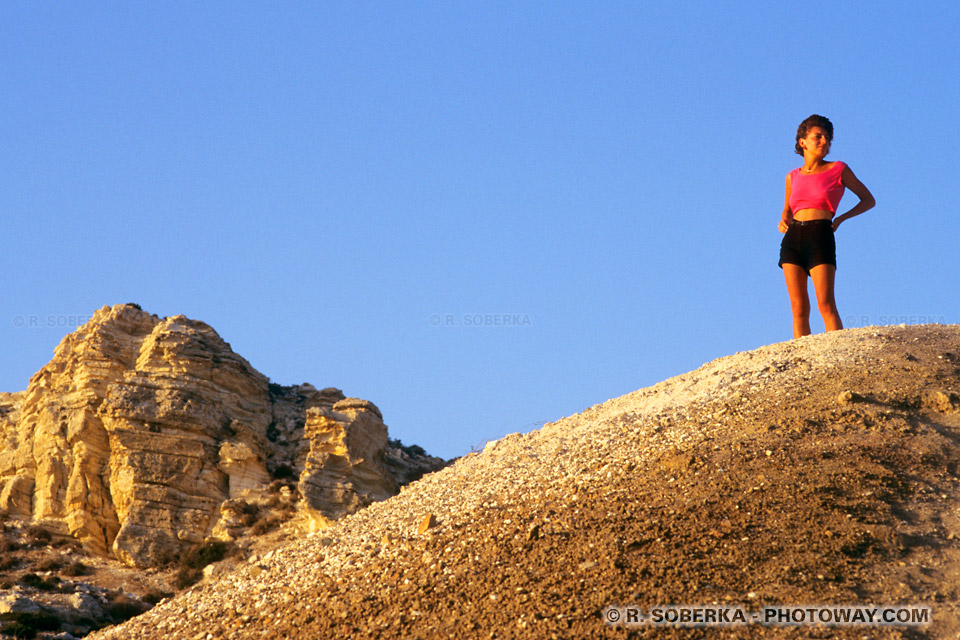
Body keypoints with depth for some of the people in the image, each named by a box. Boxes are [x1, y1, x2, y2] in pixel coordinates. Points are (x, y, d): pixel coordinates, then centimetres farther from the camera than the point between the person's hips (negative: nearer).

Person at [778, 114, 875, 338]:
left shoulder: (838, 169, 7)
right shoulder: (793, 177, 16)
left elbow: (869, 200, 13)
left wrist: (841, 218, -2)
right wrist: (783, 222, 5)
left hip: (820, 237, -4)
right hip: (792, 238, 4)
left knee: (826, 305, -16)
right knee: (799, 308, -3)